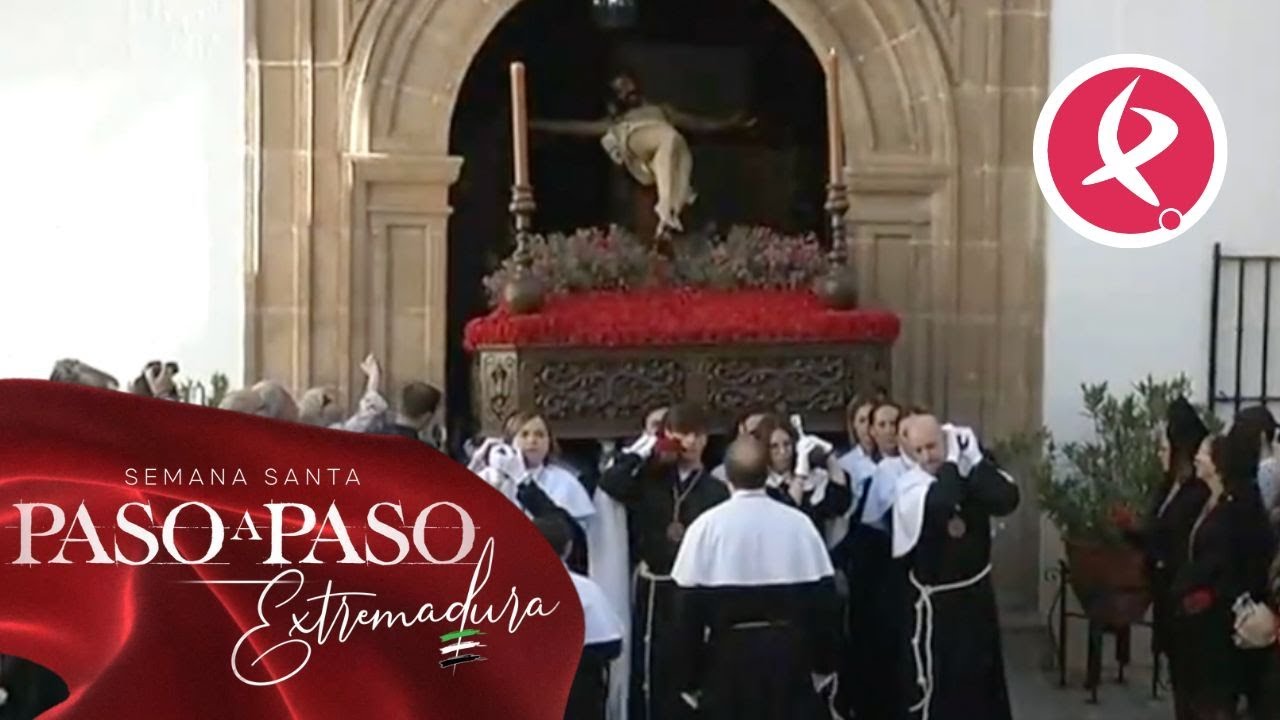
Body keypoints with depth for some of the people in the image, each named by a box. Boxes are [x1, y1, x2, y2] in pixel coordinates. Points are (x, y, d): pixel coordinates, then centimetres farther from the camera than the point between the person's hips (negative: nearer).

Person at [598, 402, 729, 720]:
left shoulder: (715, 490, 1)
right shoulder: (650, 479, 2)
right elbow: (610, 484, -16)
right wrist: (641, 454, -10)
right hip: (654, 588, 0)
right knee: (650, 672, 3)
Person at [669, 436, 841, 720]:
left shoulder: (708, 525, -8)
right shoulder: (798, 523, -1)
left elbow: (690, 605, -6)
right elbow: (823, 598, 2)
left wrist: (690, 677, 2)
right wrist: (824, 662, 14)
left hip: (730, 653, -2)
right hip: (789, 651, 2)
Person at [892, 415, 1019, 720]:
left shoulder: (972, 473, -6)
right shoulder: (910, 486, -18)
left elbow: (1008, 499, -24)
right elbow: (939, 505, -39)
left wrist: (974, 459, -24)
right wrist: (952, 462, -26)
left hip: (976, 589, 5)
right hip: (934, 599, -5)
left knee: (983, 670, 20)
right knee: (933, 676, 0)